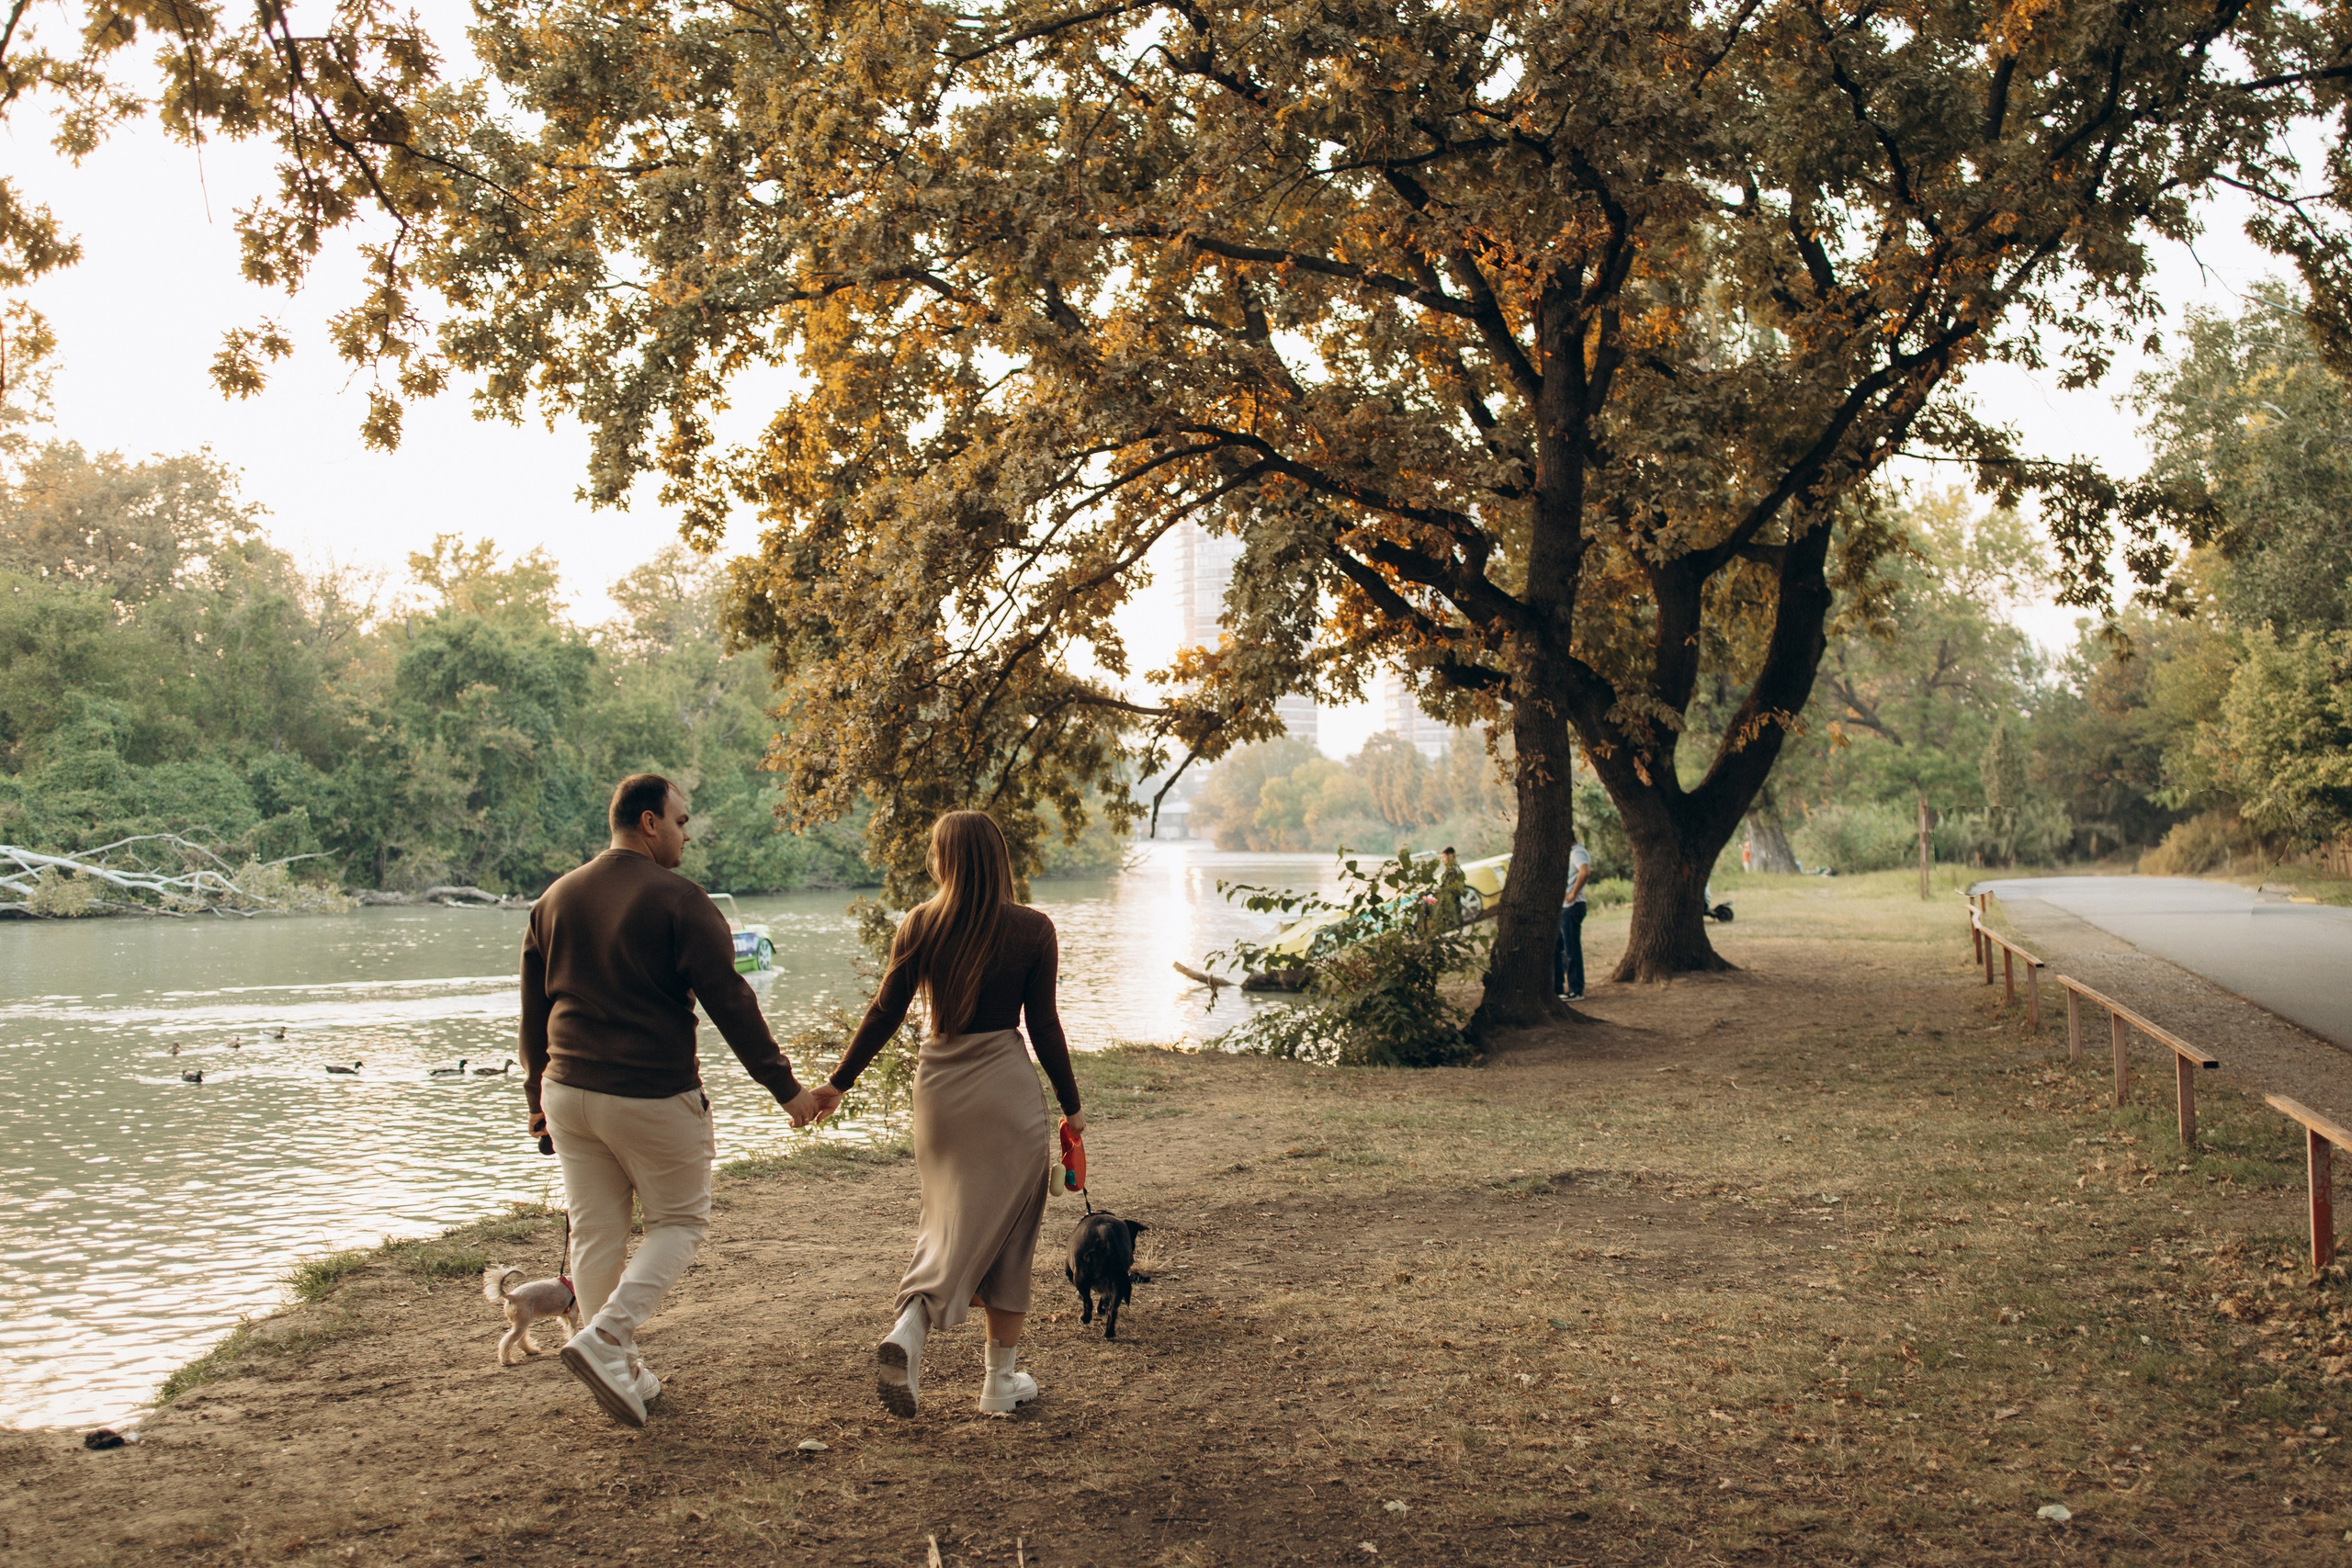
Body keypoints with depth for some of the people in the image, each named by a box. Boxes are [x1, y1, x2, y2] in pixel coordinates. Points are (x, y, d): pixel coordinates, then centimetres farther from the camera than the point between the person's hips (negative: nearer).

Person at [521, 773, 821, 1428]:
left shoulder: (555, 899, 8)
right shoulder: (679, 901, -12)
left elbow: (533, 1007, 15)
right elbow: (730, 1002, -14)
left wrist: (537, 1092, 25)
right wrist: (785, 1086, -7)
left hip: (568, 1093, 6)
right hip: (653, 1097, -6)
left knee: (594, 1233, 14)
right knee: (679, 1221, 10)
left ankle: (622, 1374, 22)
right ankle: (606, 1339, -6)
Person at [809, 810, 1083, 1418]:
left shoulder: (920, 925, -3)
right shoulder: (1032, 930, -7)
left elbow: (885, 1013, 0)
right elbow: (1044, 1026, -4)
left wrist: (839, 1081, 11)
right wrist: (1070, 1104, 6)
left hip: (937, 1083, 3)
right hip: (1005, 1084, -3)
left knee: (948, 1220, 18)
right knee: (1003, 1227, 9)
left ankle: (907, 1333, -5)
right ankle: (1001, 1379, 15)